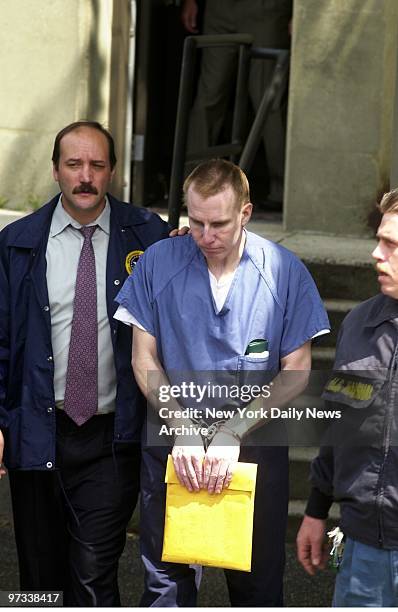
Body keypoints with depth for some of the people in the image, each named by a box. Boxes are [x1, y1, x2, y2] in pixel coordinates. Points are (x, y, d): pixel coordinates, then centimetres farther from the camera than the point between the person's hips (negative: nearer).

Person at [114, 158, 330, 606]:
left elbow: (296, 371, -4)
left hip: (255, 445, 0)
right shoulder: (158, 263, -3)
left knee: (257, 583, 7)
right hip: (171, 445, 1)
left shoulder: (284, 271, -6)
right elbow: (144, 359, 2)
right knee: (166, 582, 4)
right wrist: (182, 429, -10)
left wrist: (234, 432, -14)